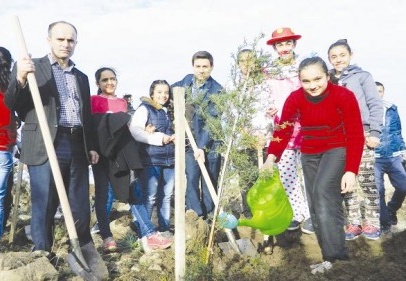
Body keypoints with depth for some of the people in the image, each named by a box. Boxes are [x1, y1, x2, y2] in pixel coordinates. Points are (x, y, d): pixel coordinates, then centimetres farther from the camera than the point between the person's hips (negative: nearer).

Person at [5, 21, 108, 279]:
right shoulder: (29, 67, 5)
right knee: (44, 207, 1)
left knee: (81, 208, 8)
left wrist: (91, 146, 16)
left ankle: (85, 254, 22)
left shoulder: (81, 77, 19)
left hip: (77, 147, 4)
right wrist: (20, 80, -21)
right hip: (45, 146, -4)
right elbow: (12, 105, -3)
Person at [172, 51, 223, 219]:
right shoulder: (187, 80, 8)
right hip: (190, 142, 3)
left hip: (210, 144, -3)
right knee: (191, 181, -2)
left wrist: (202, 146, -24)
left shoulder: (217, 90, -9)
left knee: (209, 184, 6)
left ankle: (208, 219, 16)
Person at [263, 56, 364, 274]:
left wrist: (351, 171, -25)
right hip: (309, 154, 5)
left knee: (323, 191, -26)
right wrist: (272, 156, -27)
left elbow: (355, 135, -18)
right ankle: (330, 256, 19)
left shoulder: (344, 96, -19)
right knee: (316, 206, 5)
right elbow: (283, 129, -11)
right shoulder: (295, 99, -10)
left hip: (337, 150, -4)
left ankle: (333, 256, -18)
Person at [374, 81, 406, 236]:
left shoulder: (392, 109, 10)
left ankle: (391, 210, 28)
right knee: (378, 191, -1)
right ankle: (384, 222, 13)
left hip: (393, 156, 4)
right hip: (375, 158, -3)